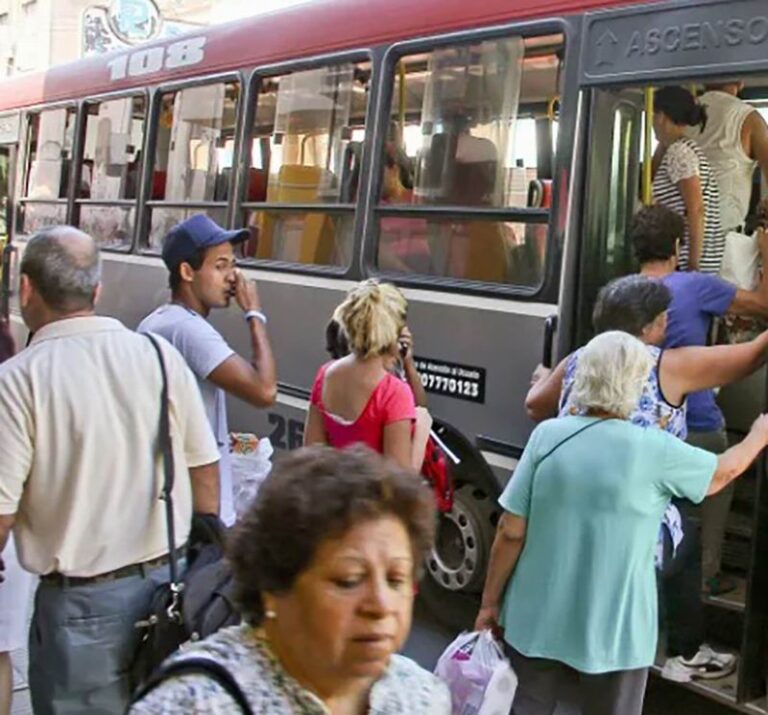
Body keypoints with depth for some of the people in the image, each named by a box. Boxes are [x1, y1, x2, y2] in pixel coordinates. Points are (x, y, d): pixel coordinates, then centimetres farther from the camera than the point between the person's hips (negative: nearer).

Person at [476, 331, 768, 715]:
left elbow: (510, 532, -7)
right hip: (612, 633, -2)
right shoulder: (654, 450, -13)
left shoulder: (547, 435, -9)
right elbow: (724, 470, 7)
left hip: (536, 622, 2)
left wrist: (490, 603, 6)